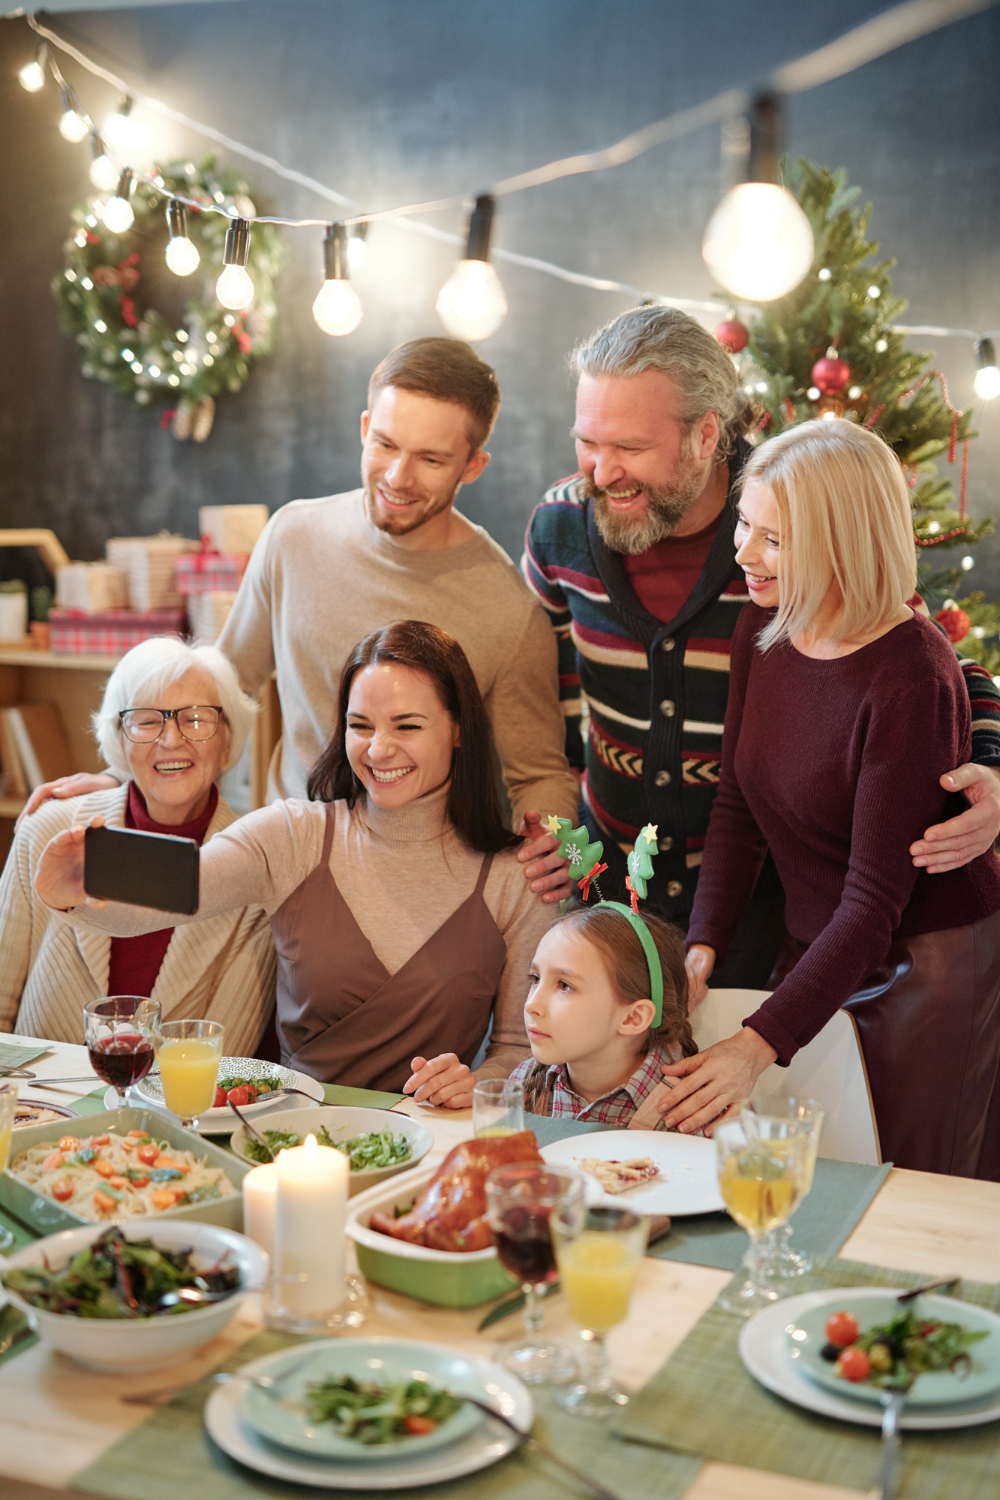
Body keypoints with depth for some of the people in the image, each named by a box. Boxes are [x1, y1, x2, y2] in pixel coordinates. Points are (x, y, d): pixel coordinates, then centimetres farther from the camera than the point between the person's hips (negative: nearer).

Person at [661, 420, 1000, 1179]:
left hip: (935, 966, -7)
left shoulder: (909, 678, -24)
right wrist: (700, 950, -9)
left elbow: (876, 897, -24)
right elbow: (738, 807, 3)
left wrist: (762, 1044, -26)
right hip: (816, 949, 7)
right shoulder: (764, 626, -2)